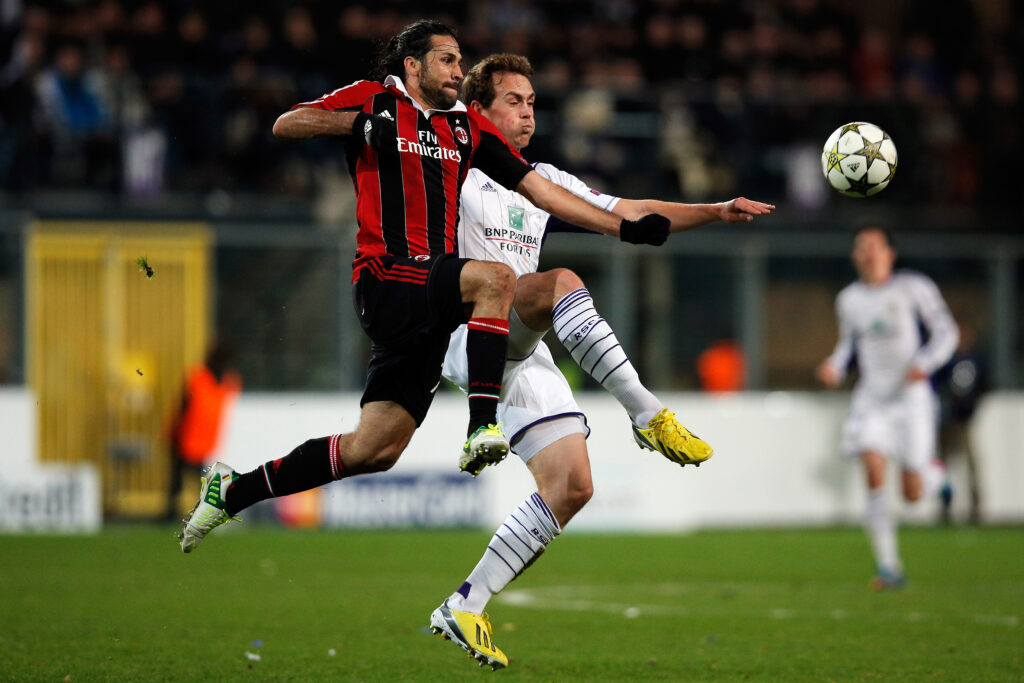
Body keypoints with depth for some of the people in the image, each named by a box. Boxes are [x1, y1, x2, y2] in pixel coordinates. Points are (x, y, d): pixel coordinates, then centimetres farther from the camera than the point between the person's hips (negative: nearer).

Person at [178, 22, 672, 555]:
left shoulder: (467, 126, 19)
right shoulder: (374, 100, 5)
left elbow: (539, 189, 18)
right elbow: (285, 126, -2)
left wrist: (623, 228, 11)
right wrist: (359, 121, -17)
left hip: (428, 301, 6)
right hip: (387, 277, -6)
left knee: (374, 450, 3)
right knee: (496, 278, -30)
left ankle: (232, 492, 16)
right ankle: (482, 425, -35)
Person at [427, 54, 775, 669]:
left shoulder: (543, 181, 22)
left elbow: (632, 213, 20)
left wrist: (718, 212, 9)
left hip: (525, 355, 7)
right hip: (470, 334, -7)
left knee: (572, 487, -6)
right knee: (564, 282, -34)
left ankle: (465, 608, -2)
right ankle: (649, 415, -34)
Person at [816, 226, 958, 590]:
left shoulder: (913, 288, -5)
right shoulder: (848, 299, 7)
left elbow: (946, 331, -2)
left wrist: (925, 363, -19)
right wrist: (835, 365, 0)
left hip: (911, 395, -2)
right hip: (871, 397, 2)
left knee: (913, 493, -2)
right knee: (874, 471, -19)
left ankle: (935, 470, 38)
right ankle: (888, 567, -15)